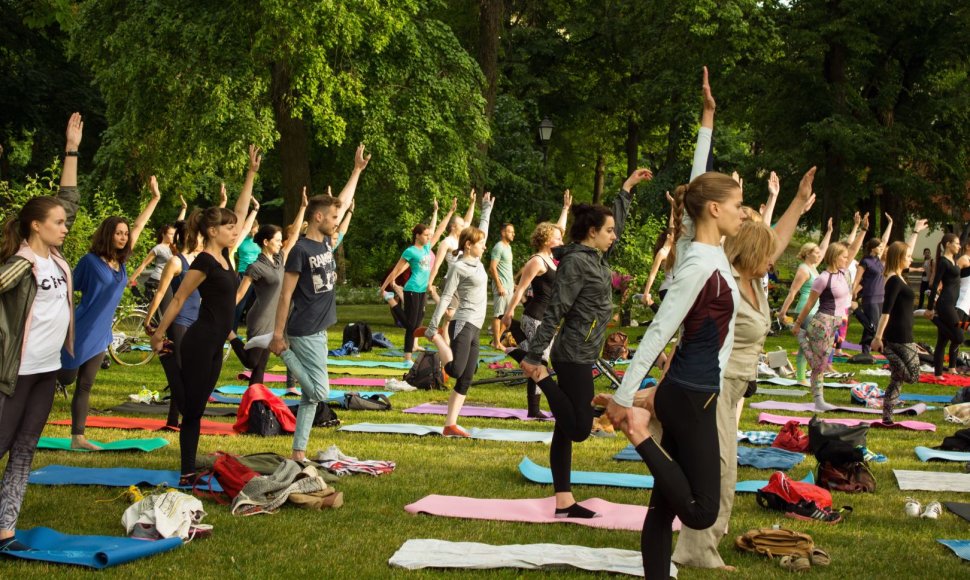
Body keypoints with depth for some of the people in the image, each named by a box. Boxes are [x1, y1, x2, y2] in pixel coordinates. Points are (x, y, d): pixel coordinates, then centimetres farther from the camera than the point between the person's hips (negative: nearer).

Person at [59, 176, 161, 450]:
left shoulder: (121, 260, 5)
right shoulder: (91, 260, -11)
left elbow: (138, 227, 12)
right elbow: (68, 291, -6)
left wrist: (155, 198, 13)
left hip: (101, 335, 6)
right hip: (81, 332, -6)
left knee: (85, 386, 8)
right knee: (65, 379, 2)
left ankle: (78, 437, 10)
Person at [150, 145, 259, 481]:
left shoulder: (223, 255, 8)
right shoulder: (204, 262, -15)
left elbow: (240, 212, 13)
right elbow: (178, 299, -9)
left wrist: (252, 174, 11)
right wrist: (159, 335, -5)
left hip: (215, 345, 9)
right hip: (200, 343, -9)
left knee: (195, 406, 12)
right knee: (193, 408, -4)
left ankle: (192, 468, 18)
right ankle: (187, 474, 0)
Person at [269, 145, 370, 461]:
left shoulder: (326, 243, 8)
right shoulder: (300, 250, -14)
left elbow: (343, 203, 19)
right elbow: (285, 294, -14)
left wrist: (357, 170, 22)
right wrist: (278, 335, -15)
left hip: (319, 330, 8)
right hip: (305, 332, -8)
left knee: (310, 394, 8)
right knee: (319, 391, -8)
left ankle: (299, 450, 12)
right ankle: (283, 353, 7)